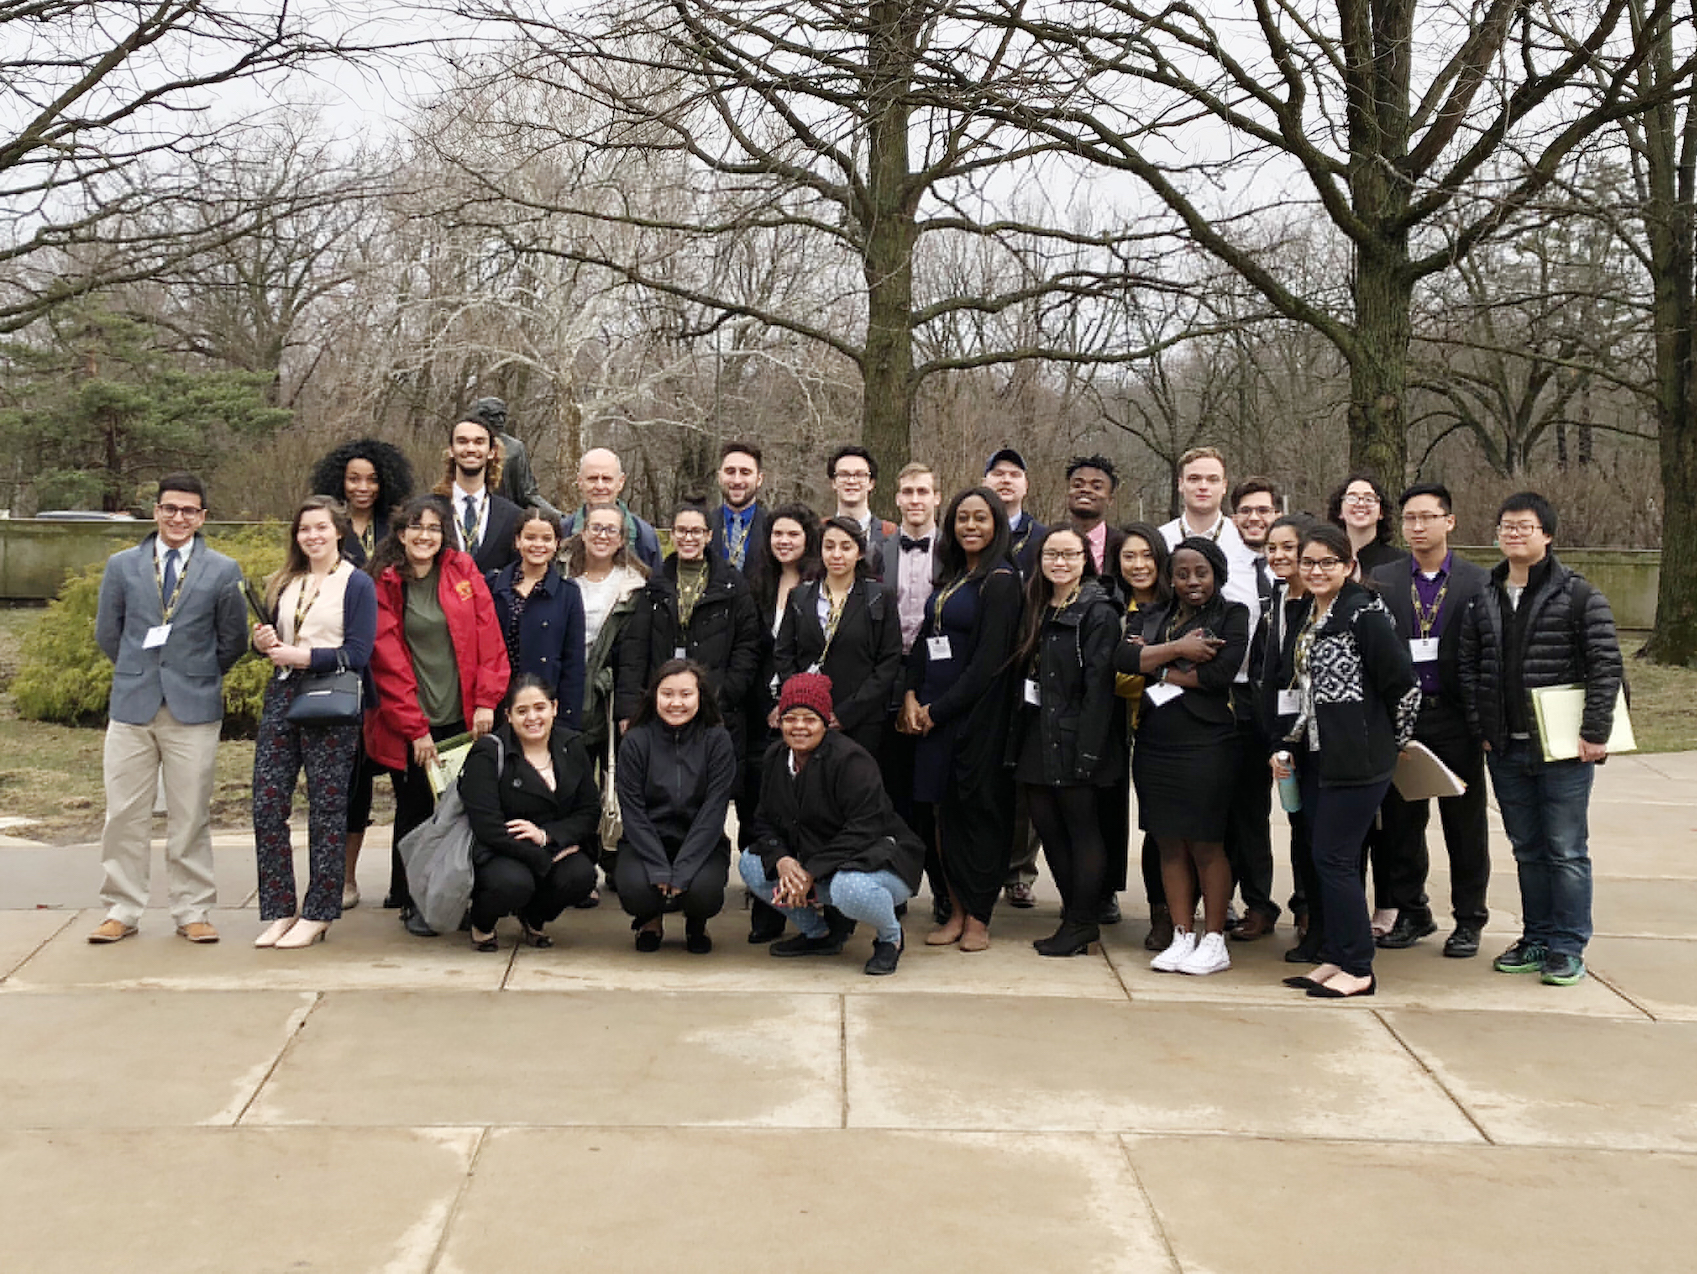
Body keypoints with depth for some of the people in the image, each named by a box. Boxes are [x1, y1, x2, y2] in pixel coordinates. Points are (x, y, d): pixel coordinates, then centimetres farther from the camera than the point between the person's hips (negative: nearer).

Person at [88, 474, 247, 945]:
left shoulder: (223, 571, 2)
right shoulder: (122, 565, 7)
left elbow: (233, 641, 8)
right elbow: (107, 633, 13)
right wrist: (138, 673, 13)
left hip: (193, 709, -2)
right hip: (131, 706, 2)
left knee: (191, 818, 3)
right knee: (124, 816, 4)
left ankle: (192, 913, 13)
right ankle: (121, 911, 15)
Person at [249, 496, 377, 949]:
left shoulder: (357, 584, -2)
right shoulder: (285, 584, 17)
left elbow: (357, 653, -10)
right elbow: (274, 638, 22)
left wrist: (301, 656, -15)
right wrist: (264, 643, -1)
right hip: (282, 696, 6)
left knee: (327, 807, 1)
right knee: (266, 804, 1)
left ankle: (317, 915, 9)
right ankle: (280, 911, 10)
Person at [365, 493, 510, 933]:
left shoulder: (463, 571, 4)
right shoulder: (384, 584, -3)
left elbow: (489, 637, 2)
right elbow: (388, 662, -5)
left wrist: (486, 700, -7)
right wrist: (415, 728, -9)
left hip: (462, 717, 2)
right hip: (407, 723, -2)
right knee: (414, 808, 5)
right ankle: (411, 902, 18)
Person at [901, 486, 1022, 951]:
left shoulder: (1000, 581, -9)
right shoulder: (950, 577, 15)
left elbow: (988, 660, -14)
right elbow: (925, 636, 15)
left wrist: (938, 709, -12)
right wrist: (912, 695, 0)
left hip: (976, 711, -7)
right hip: (933, 710, 7)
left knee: (977, 807, -1)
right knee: (946, 808, 8)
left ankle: (978, 918, 7)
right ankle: (957, 911, 16)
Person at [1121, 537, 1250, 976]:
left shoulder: (1233, 615, 2)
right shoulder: (1153, 619, 15)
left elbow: (1220, 672, -13)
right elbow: (1121, 659, -2)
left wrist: (1161, 670, -3)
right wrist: (1176, 649, -12)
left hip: (1206, 744, -5)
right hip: (1154, 744, 5)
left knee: (1205, 844, 0)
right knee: (1169, 844, 7)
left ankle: (1213, 941, 9)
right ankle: (1182, 937, 15)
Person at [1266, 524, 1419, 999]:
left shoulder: (1364, 614, -12)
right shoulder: (1302, 617, 13)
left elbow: (1404, 684, -13)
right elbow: (1284, 685, 20)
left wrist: (1393, 741, -2)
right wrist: (1284, 746, 13)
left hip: (1356, 759, -8)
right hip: (1314, 758, 8)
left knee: (1334, 858, -7)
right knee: (1323, 858, 11)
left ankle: (1357, 969, 3)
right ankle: (1333, 958, 20)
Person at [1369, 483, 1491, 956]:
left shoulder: (1478, 582, 2)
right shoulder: (1382, 580, 7)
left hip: (1456, 718, -2)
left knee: (1465, 822, 6)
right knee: (1401, 819, 7)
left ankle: (1469, 919, 18)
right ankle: (1411, 912, 22)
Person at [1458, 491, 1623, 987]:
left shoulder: (1579, 595, -5)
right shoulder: (1482, 600, 8)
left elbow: (1606, 666, -9)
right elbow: (1467, 667, 11)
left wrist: (1594, 733, -13)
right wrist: (1481, 729, 3)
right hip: (1506, 750, 5)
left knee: (1566, 851, 2)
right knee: (1527, 850, 13)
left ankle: (1568, 947, 11)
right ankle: (1536, 939, 23)